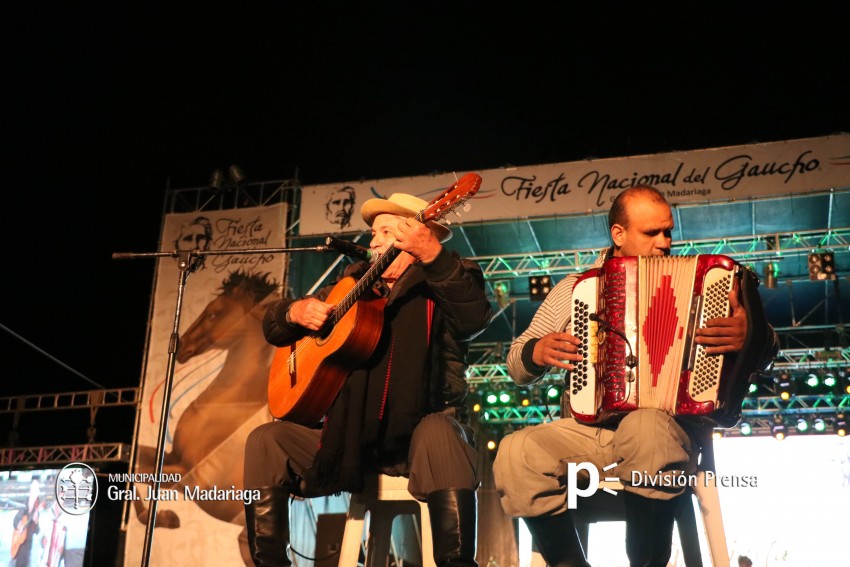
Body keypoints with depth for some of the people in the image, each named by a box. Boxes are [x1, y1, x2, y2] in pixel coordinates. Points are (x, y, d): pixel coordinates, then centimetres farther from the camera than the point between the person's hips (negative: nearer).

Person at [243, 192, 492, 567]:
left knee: (440, 435, -37)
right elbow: (273, 325, 21)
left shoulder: (443, 283, 3)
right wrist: (296, 311, -3)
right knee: (265, 440, -10)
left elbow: (474, 319, -22)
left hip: (421, 428, -5)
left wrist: (434, 255, -35)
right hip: (351, 434, 5)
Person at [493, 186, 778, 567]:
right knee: (515, 453, -28)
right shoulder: (571, 289, 14)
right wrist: (537, 353, -6)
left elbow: (764, 351, 3)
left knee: (646, 429, -38)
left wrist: (752, 336, -21)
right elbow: (516, 365, 18)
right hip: (584, 430, 2)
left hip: (665, 427, -2)